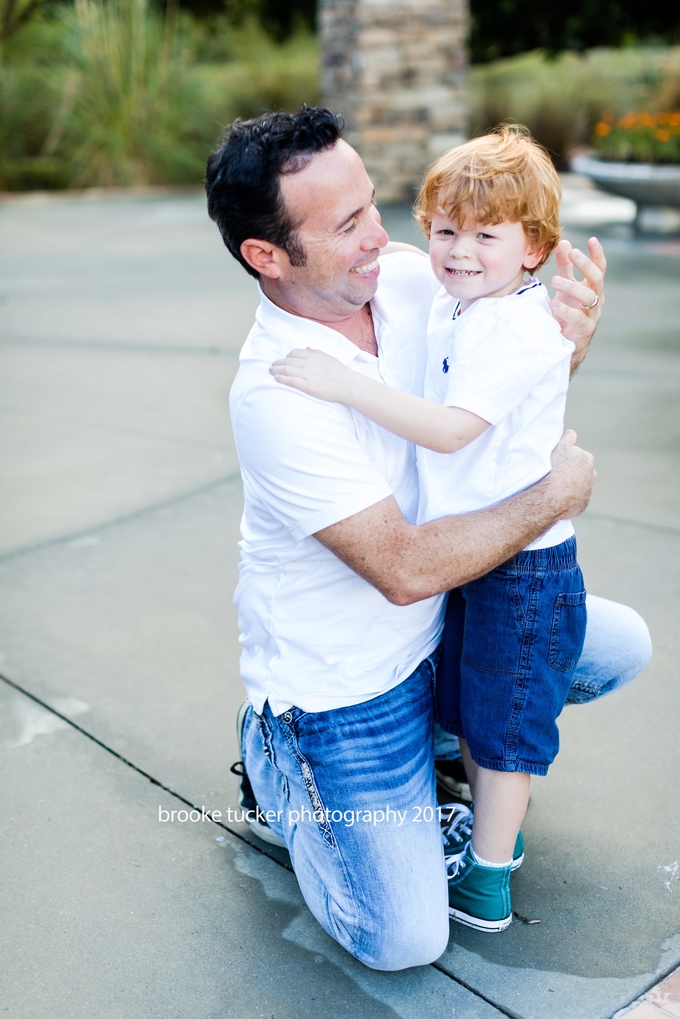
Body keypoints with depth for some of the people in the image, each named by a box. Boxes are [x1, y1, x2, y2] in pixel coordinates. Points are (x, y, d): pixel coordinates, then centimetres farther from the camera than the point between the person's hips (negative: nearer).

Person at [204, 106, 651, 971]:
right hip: (342, 680, -6)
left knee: (622, 645, 9)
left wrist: (569, 332, -19)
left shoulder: (407, 279, -11)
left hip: (434, 627, 7)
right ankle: (274, 761, 18)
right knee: (404, 941, -5)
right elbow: (406, 568, -30)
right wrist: (555, 496, -20)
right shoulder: (275, 397, -31)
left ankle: (438, 724, 23)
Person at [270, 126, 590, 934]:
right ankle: (496, 831, 45)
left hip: (522, 566, -9)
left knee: (501, 723, 7)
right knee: (470, 706, 23)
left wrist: (343, 383, -34)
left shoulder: (514, 331, -24)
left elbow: (450, 428, -34)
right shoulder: (452, 305, 4)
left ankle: (486, 889, 26)